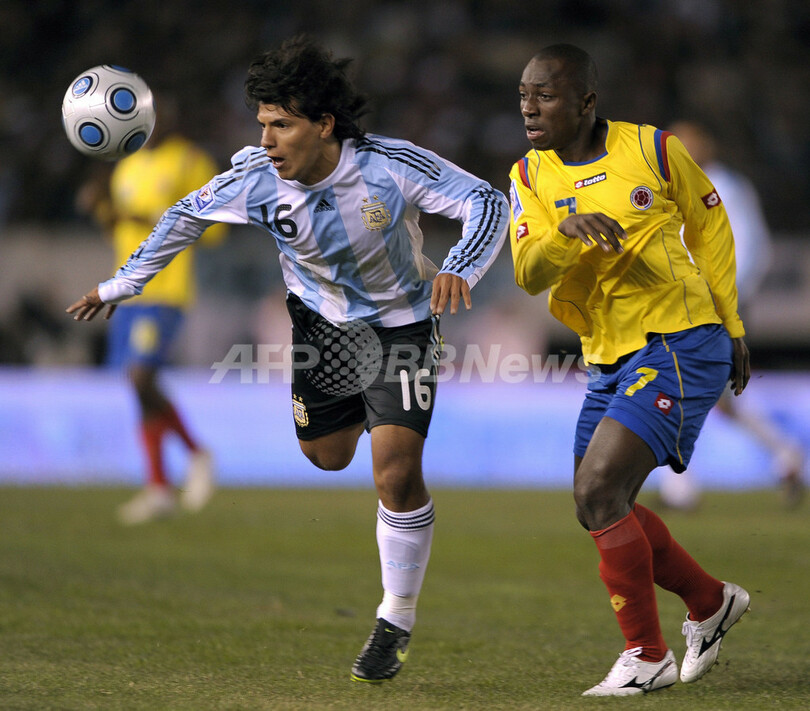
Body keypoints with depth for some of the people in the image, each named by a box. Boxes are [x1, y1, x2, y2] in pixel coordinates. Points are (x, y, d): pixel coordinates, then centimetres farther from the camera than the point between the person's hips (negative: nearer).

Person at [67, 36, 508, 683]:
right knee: (326, 457, 17)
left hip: (400, 323, -4)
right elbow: (186, 217, -3)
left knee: (397, 475, -15)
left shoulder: (391, 166, -31)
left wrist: (460, 269, -47)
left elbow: (488, 202, -28)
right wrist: (121, 285, 3)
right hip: (321, 319, 4)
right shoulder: (255, 179, -22)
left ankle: (396, 623, 4)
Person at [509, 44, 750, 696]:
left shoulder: (652, 150, -7)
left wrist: (732, 327, 10)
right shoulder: (531, 176, 3)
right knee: (603, 506, 12)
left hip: (680, 344, -7)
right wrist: (567, 230, -31)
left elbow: (710, 225, 8)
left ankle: (648, 657, -8)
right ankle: (711, 601, 36)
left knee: (598, 493, -19)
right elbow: (529, 274, -10)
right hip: (611, 358, 7)